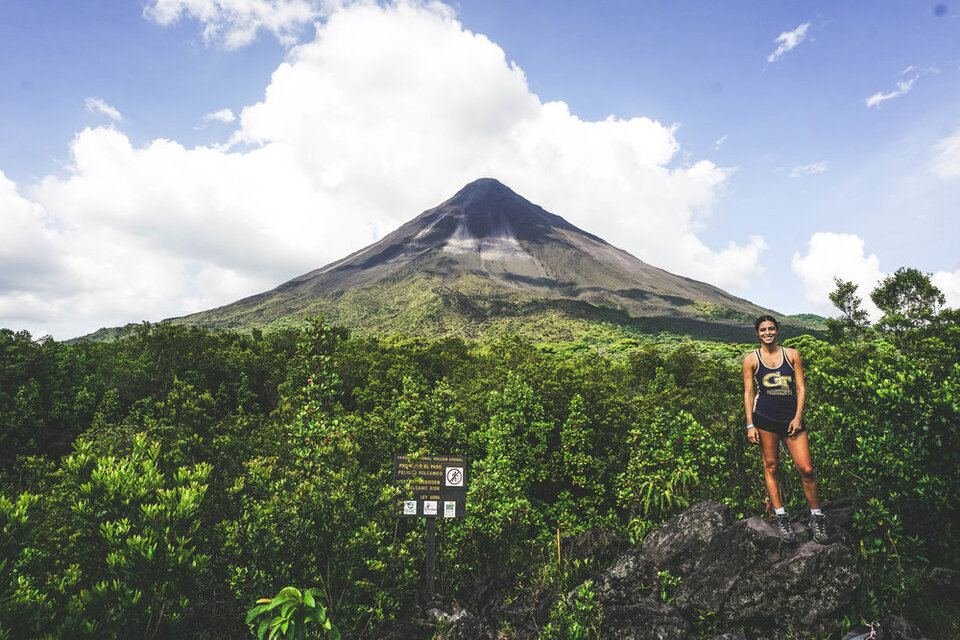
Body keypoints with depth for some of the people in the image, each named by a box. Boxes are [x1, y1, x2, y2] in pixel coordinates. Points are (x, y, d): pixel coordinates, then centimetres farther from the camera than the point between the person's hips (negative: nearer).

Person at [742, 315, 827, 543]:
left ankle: (816, 516, 16)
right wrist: (750, 425, -4)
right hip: (764, 418, -1)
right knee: (770, 467, 4)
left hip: (791, 417, 1)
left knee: (806, 469, -2)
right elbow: (748, 393, 2)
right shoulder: (751, 359, 2)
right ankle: (781, 517, 15)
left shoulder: (792, 355, 6)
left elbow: (801, 387, 5)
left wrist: (798, 417, -4)